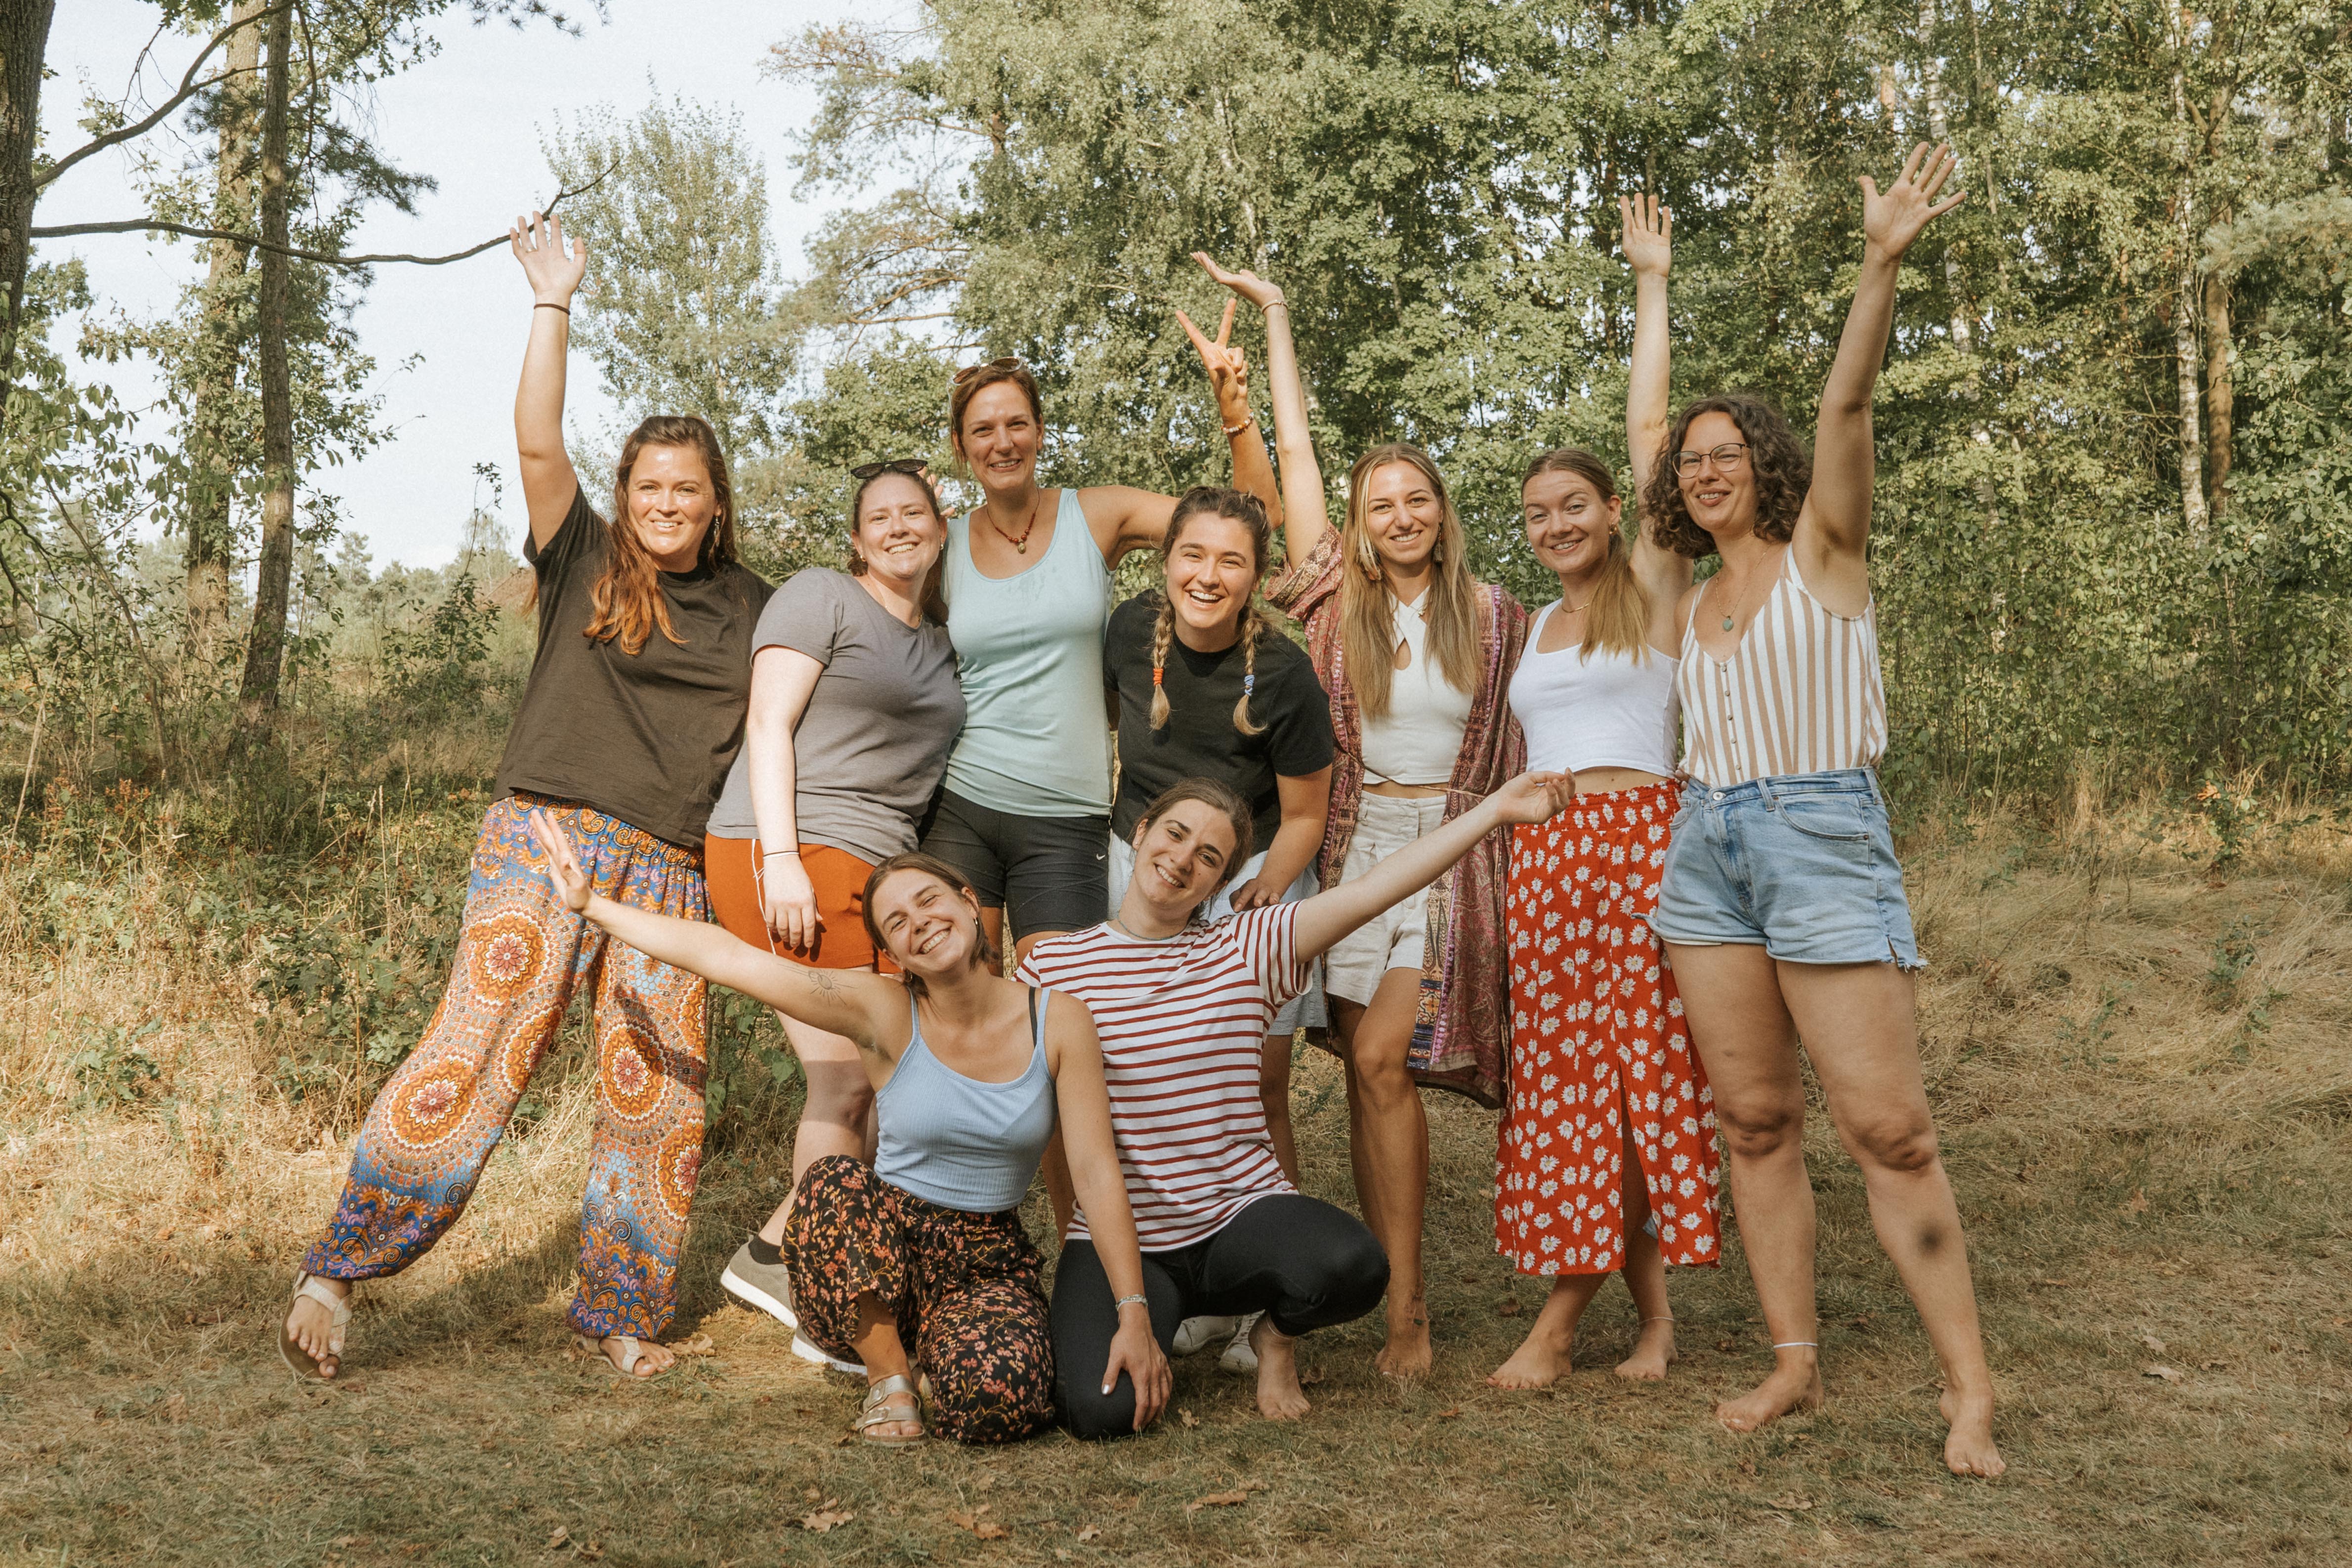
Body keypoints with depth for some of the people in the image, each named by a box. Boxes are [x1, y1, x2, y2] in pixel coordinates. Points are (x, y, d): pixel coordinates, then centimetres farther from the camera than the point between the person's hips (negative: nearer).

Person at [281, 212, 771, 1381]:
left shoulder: (748, 608, 16)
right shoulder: (585, 561, 8)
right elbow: (536, 443, -4)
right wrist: (554, 299, -7)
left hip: (670, 867, 3)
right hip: (548, 833, -3)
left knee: (656, 1090, 0)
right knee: (481, 1048, -13)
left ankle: (618, 1313, 14)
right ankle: (334, 1268, -3)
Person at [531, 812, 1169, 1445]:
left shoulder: (1057, 1020, -7)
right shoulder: (886, 1013, -10)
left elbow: (1097, 1174, -9)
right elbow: (725, 956, -12)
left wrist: (1134, 1313, -15)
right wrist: (591, 904, -11)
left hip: (987, 1262, 0)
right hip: (880, 1248, 0)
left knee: (993, 1398, -32)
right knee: (833, 1182, -34)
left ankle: (939, 1347, 6)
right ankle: (888, 1372, -9)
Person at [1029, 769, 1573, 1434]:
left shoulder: (1246, 950, 2)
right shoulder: (1051, 964, 3)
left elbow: (1368, 889, -7)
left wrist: (1496, 809, -15)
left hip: (1240, 1214, 0)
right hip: (1117, 1240, 0)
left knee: (1352, 1265, -32)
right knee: (1103, 1409, -26)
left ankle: (1277, 1337, 6)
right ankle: (1161, 1318, 13)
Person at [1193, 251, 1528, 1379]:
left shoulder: (1493, 614, 6)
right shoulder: (1339, 597, 6)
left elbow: (1512, 747, 13)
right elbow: (1294, 448, 11)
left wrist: (1528, 863, 7)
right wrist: (1275, 314, 16)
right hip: (1353, 842, 2)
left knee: (1381, 1060, -12)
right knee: (1370, 1068, -1)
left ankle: (1401, 1302, -6)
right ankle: (1405, 1305, 7)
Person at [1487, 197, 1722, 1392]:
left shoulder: (1652, 588, 2)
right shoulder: (1532, 627, 18)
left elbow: (1650, 427, -2)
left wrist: (1651, 281, 2)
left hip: (1635, 842, -5)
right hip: (1541, 853, 6)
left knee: (1630, 1075, -3)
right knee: (1561, 1081, 3)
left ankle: (1562, 1316, 4)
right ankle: (1648, 1306, 14)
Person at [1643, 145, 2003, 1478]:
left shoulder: (1823, 551, 0)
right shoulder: (1693, 605, 17)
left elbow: (1848, 405, -14)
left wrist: (1883, 264, -26)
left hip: (1825, 837, -6)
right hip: (1709, 848, 6)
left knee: (1889, 1125, -9)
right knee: (1757, 1119, 6)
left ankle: (1970, 1386, -1)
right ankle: (1796, 1363, 14)